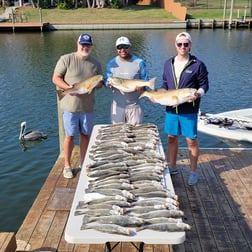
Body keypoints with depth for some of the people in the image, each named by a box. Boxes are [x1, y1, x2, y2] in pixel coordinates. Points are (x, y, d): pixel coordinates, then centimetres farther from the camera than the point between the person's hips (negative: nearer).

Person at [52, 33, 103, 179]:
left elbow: (100, 82, 13)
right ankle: (67, 166, 20)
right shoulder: (66, 59, -6)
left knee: (85, 135, 13)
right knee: (70, 136, 4)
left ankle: (83, 163, 30)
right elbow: (56, 78, -6)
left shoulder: (96, 63, 7)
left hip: (87, 106, 4)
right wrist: (69, 88, -22)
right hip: (70, 105, -4)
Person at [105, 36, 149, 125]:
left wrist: (141, 86, -22)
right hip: (117, 105, 2)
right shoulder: (111, 63, 4)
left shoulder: (139, 62, -2)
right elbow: (106, 80, 7)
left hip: (134, 105, -1)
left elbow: (145, 81, 2)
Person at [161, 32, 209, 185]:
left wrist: (198, 94, -22)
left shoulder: (198, 65, -6)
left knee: (191, 140, 4)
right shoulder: (168, 63, 7)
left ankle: (193, 172, 19)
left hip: (189, 110, -4)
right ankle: (172, 167, 33)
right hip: (171, 109, 4)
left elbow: (204, 85, -2)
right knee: (172, 138, 15)